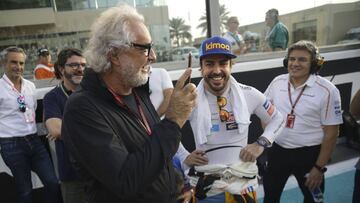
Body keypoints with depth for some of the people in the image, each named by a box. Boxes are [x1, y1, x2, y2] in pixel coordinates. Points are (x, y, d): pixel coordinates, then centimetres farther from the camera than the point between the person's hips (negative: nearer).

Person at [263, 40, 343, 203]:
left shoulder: (327, 90, -15)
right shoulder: (278, 82, -4)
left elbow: (331, 133, -12)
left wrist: (319, 167, -11)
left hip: (308, 154, -3)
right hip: (278, 151, 3)